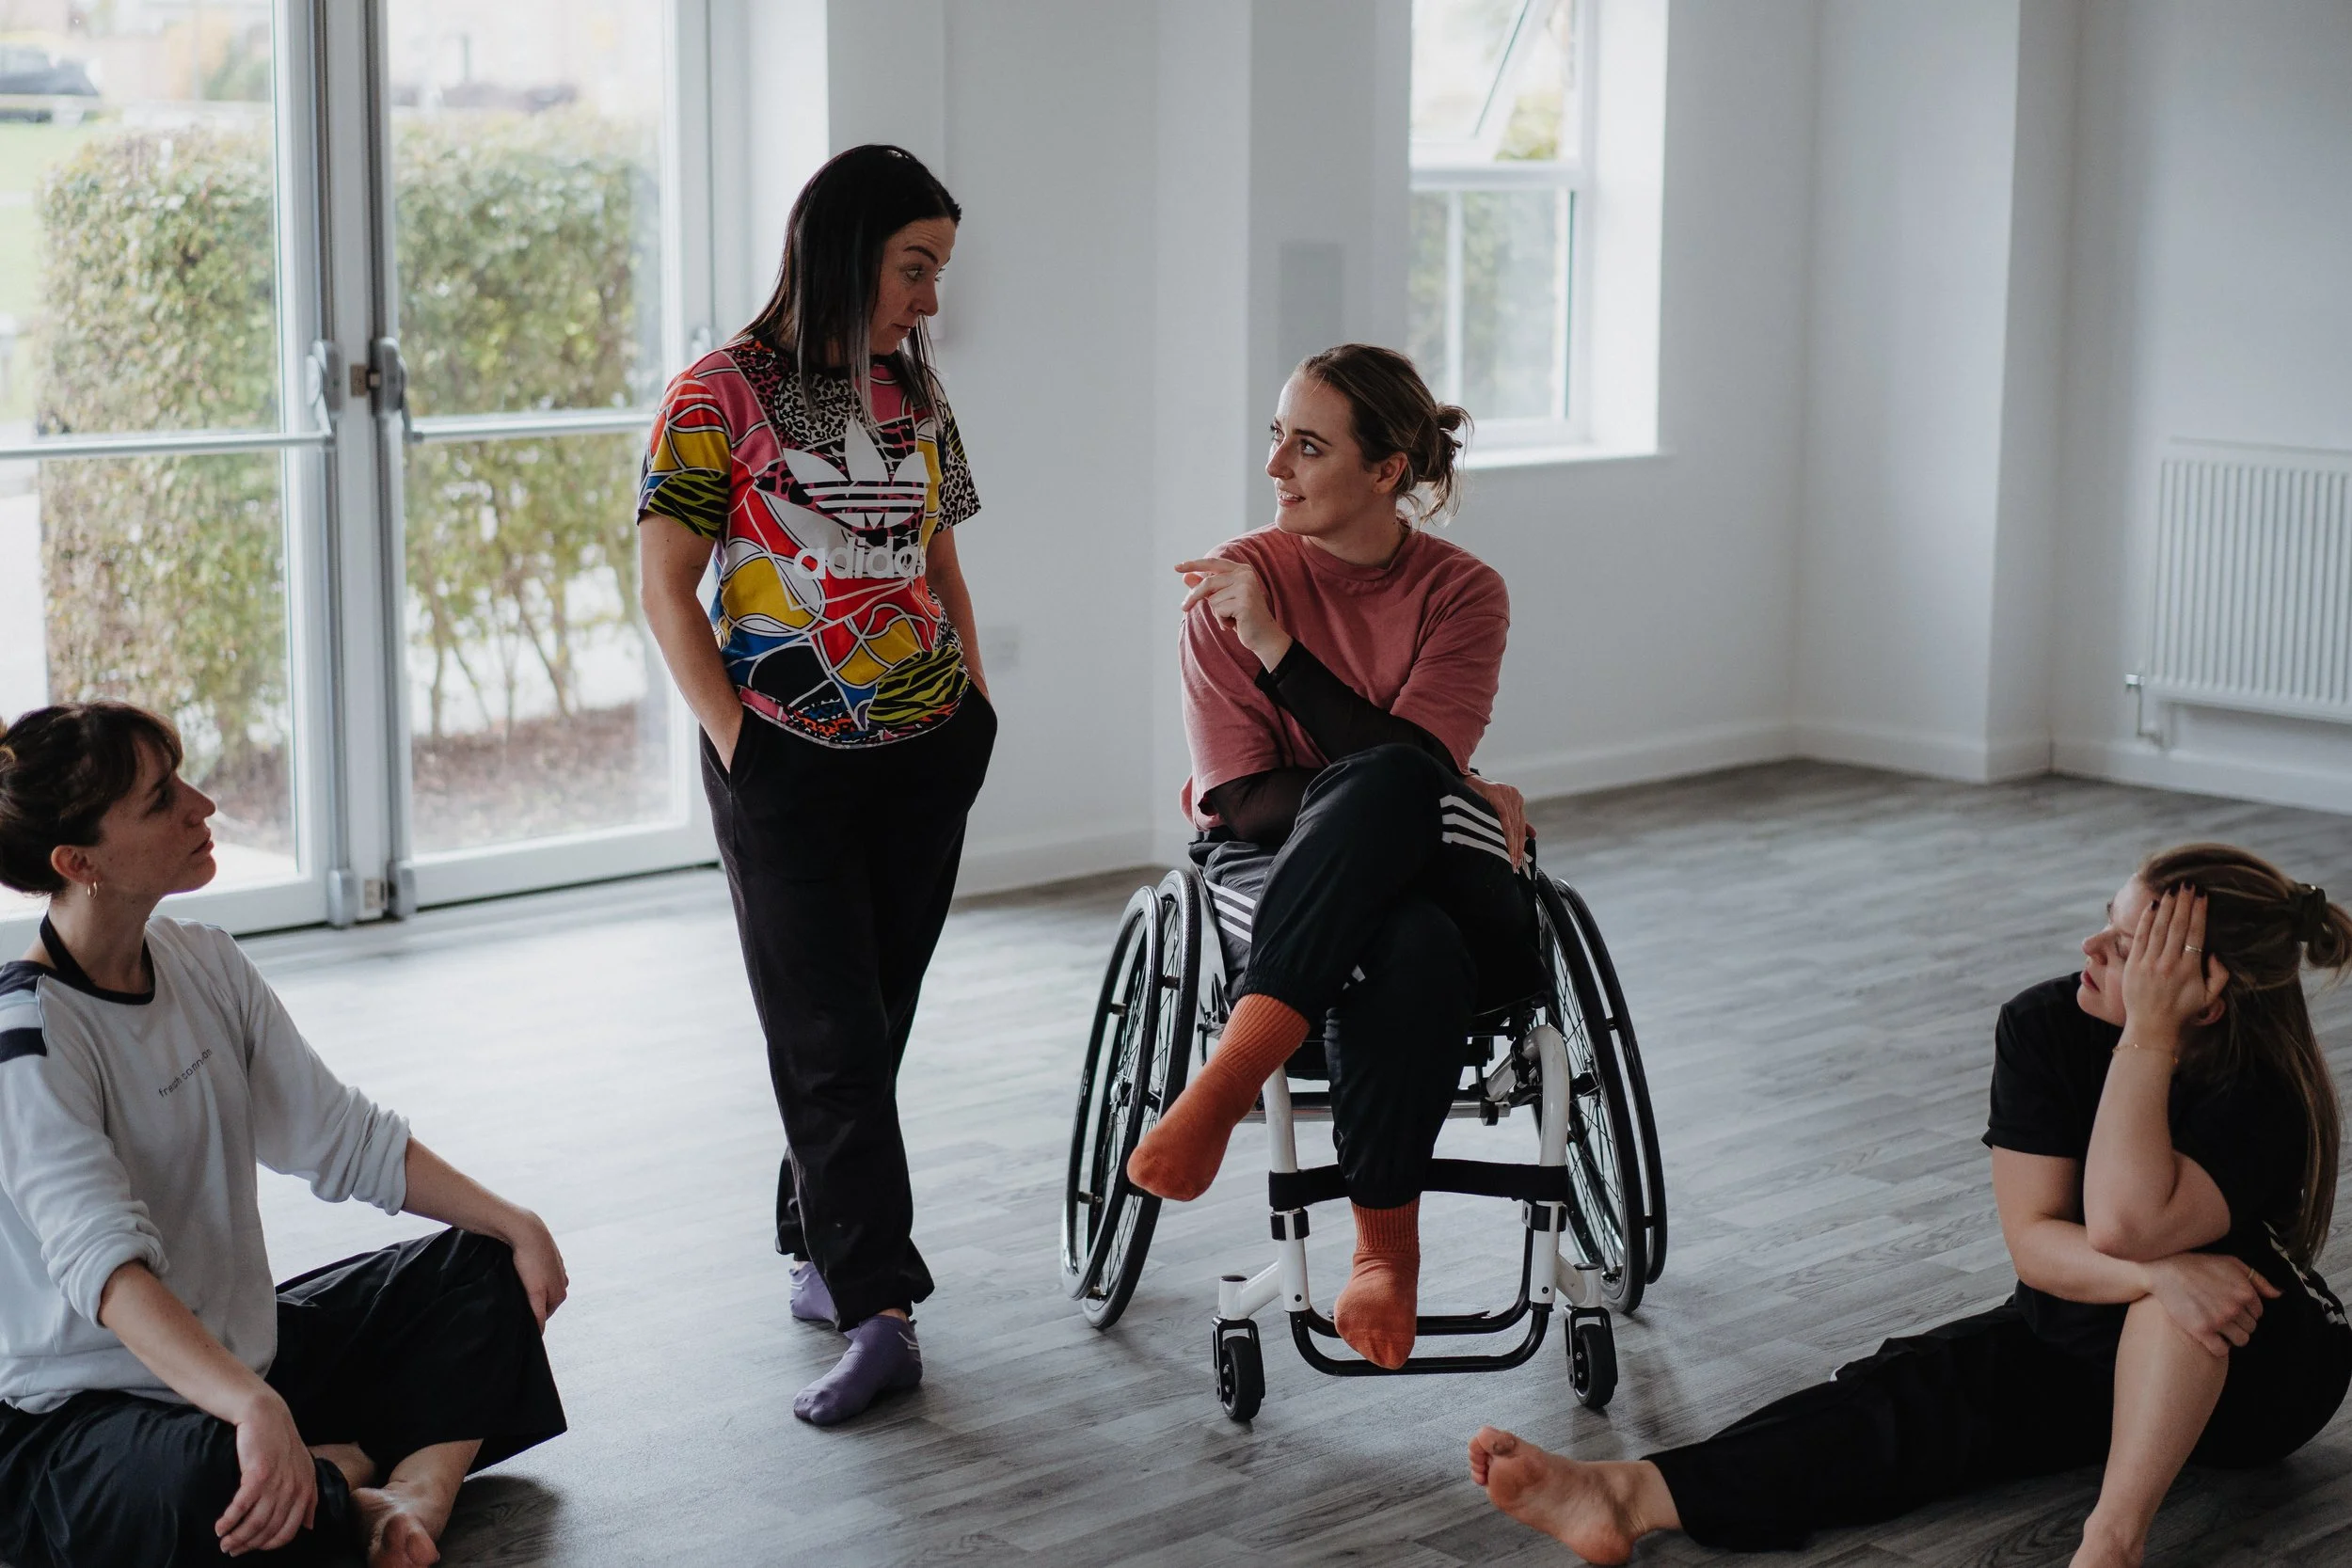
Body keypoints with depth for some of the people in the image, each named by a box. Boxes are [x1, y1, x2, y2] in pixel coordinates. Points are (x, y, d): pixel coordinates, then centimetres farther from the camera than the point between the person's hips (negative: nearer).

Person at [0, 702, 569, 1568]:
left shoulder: (204, 963, 2)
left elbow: (342, 1137, 8)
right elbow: (105, 1263, -36)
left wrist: (515, 1225, -1)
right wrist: (254, 1408, -50)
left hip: (237, 1352, 9)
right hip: (74, 1412, -9)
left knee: (482, 1268, 9)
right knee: (202, 1486, -40)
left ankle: (411, 1496, -14)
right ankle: (378, 1458, -9)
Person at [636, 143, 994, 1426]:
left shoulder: (913, 393, 11)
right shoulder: (722, 393, -7)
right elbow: (667, 589, -7)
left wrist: (974, 704, 9)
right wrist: (738, 744, -11)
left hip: (925, 756, 6)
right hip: (789, 765, -6)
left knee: (877, 1020, 11)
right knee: (830, 1036, -6)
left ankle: (817, 1248, 28)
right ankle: (879, 1310, -7)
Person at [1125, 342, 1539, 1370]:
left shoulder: (1463, 592, 2)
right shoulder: (1235, 582, 0)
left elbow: (1406, 763, -13)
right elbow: (1242, 799, -6)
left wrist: (1274, 642, -20)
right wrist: (1456, 806, -14)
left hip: (1443, 881, 1)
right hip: (1272, 879, -1)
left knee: (1384, 786, -38)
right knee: (1410, 949, -39)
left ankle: (1231, 1075, -37)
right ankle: (1386, 1246, -31)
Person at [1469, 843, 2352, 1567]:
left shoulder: (2263, 1093, -25)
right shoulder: (2046, 1027, -12)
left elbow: (2123, 1223, -41)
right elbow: (2033, 1238, -16)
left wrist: (2147, 1036, -37)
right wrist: (2157, 1273, -36)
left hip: (2248, 1371, -3)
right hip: (2075, 1342, 4)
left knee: (2174, 1268, -35)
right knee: (1915, 1390, -23)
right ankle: (1633, 1496, -43)